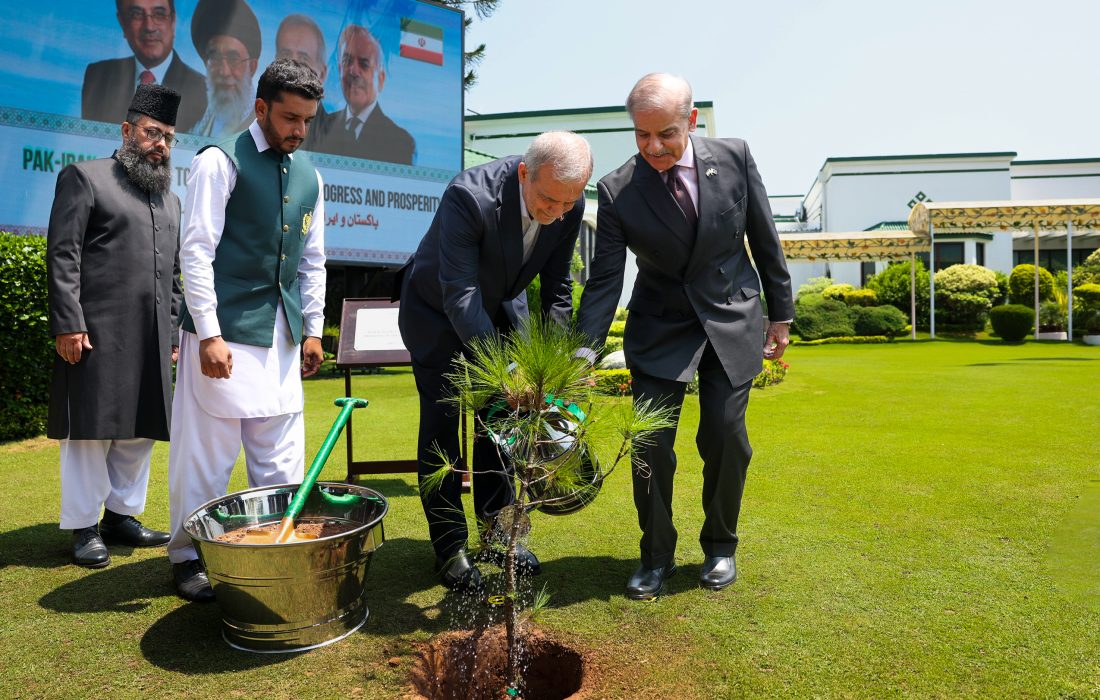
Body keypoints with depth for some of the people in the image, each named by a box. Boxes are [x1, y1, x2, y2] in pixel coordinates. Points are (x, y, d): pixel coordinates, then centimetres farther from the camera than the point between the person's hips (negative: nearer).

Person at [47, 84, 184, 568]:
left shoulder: (171, 199, 21)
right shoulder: (85, 178, 2)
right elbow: (62, 256, -6)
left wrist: (173, 332, 14)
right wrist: (68, 323, -14)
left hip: (151, 339, 6)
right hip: (97, 333, -6)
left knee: (140, 431, 10)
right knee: (91, 429, 1)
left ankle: (122, 515, 22)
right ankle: (84, 528, 11)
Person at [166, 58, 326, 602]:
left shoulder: (309, 177, 13)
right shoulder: (220, 162, -6)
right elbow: (196, 251, -10)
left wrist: (313, 328, 11)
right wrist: (209, 334, -16)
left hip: (284, 334, 6)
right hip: (225, 330, -6)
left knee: (282, 455, 10)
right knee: (207, 450, 1)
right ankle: (188, 556, 17)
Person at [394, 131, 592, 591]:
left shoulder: (569, 205, -20)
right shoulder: (470, 196, -37)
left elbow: (556, 287, -9)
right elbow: (459, 295, -38)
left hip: (500, 309, 5)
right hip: (438, 313, -5)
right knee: (441, 424, -3)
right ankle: (450, 547, 11)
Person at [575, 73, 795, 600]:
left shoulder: (734, 158, -9)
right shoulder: (618, 190, -13)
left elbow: (765, 240, 2)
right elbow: (604, 280, -13)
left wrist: (781, 315, 5)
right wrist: (585, 355, -23)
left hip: (732, 322, 1)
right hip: (660, 328, 0)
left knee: (725, 438, -2)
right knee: (650, 443, -7)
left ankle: (720, 546, 23)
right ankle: (656, 556, 14)